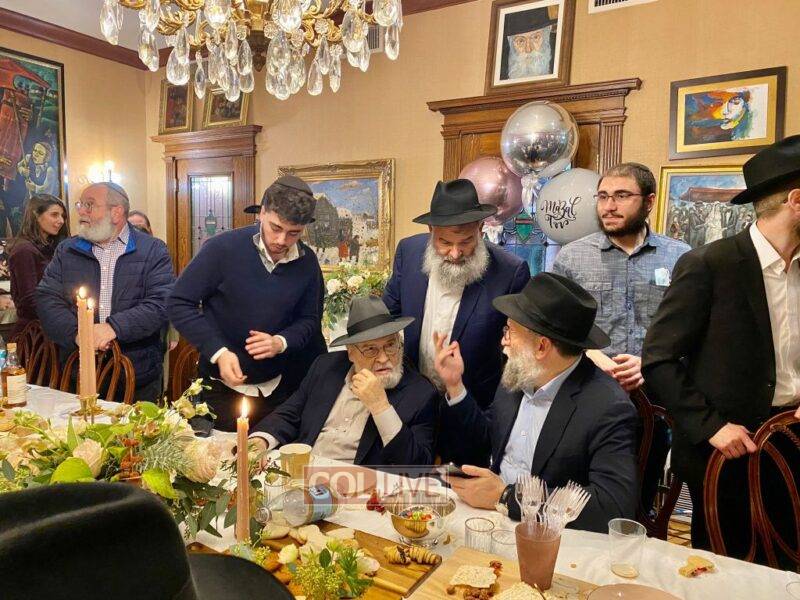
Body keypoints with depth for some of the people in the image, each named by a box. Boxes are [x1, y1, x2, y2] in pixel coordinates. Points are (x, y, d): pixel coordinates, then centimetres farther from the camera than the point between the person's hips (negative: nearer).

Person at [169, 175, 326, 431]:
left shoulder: (307, 262, -5)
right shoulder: (222, 248, -15)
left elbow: (309, 320, 4)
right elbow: (179, 304, -10)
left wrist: (280, 343, -16)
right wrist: (218, 352, -20)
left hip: (279, 388, 3)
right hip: (222, 385, -2)